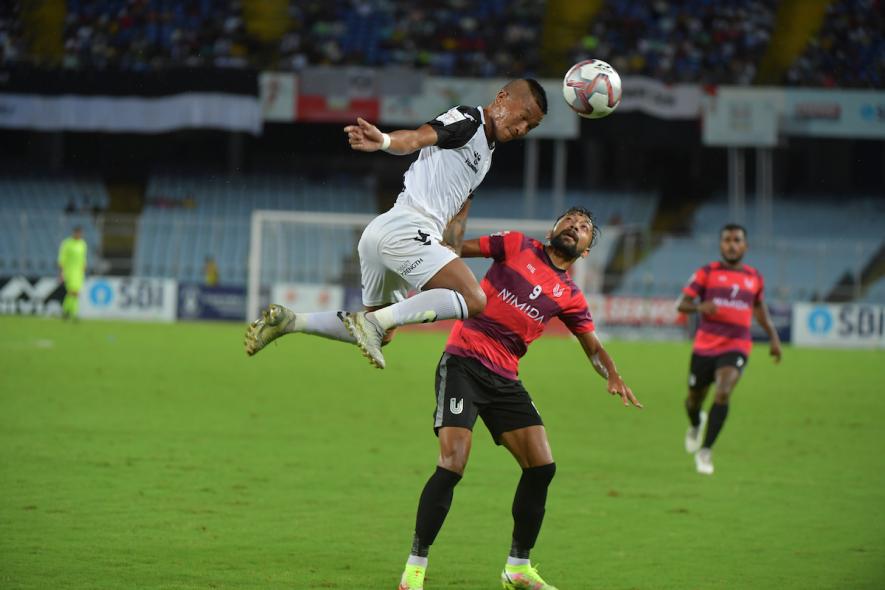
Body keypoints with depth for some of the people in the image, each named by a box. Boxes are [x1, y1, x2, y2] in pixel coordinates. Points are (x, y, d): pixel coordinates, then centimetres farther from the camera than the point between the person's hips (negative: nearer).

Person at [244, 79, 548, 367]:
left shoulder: (485, 156, 26)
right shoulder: (468, 119, -3)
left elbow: (457, 215, 29)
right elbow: (418, 137, -22)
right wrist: (384, 141, -42)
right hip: (405, 227, -10)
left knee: (379, 334, 19)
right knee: (475, 300, -21)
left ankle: (286, 319, 14)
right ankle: (373, 323, -25)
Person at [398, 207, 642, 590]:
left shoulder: (570, 297, 12)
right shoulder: (517, 246, 3)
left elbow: (593, 348, 16)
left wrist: (613, 378, -2)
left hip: (504, 379, 5)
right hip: (463, 362, -5)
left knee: (542, 466, -1)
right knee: (452, 464, -18)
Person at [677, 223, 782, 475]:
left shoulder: (754, 277, 10)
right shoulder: (707, 273, 1)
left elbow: (759, 307, 27)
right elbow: (682, 304, -3)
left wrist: (774, 337, 20)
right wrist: (700, 307, -25)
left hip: (736, 347, 0)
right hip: (705, 346, 0)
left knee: (723, 393, -24)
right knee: (695, 398, 12)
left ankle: (705, 451, -18)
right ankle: (696, 425, 51)